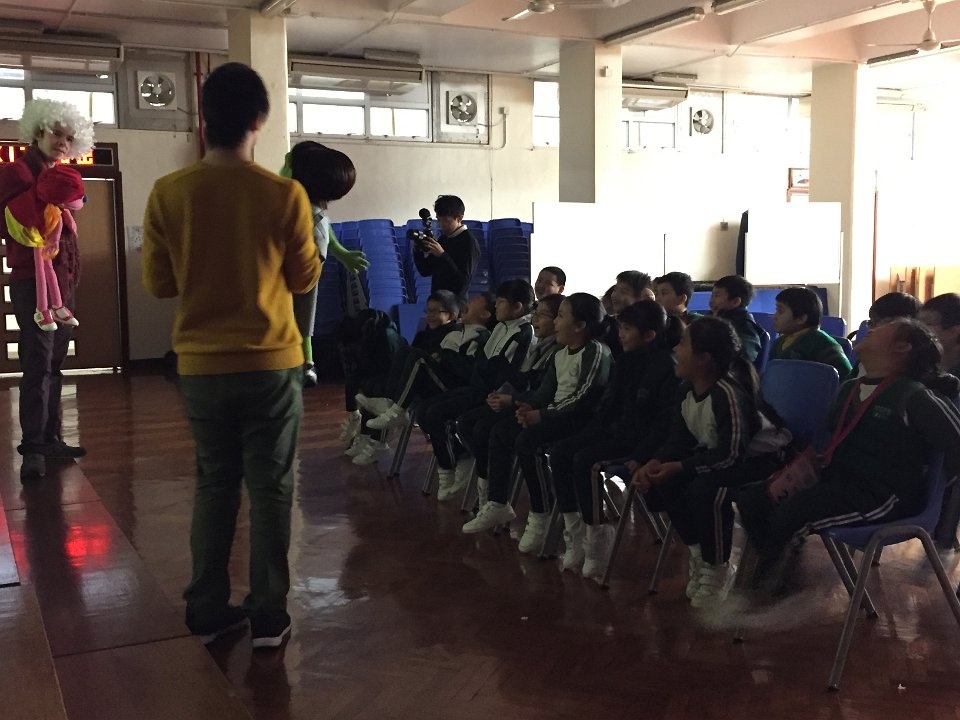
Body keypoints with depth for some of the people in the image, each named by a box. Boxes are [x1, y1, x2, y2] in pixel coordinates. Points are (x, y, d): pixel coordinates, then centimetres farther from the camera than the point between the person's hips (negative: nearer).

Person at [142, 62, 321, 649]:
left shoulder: (169, 193, -6)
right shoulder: (285, 195, -11)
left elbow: (158, 283, 3)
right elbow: (306, 278, 0)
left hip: (201, 365, 2)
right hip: (271, 363, -2)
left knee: (214, 484, 16)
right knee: (270, 488, 8)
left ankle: (208, 611, 22)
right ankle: (268, 616, 14)